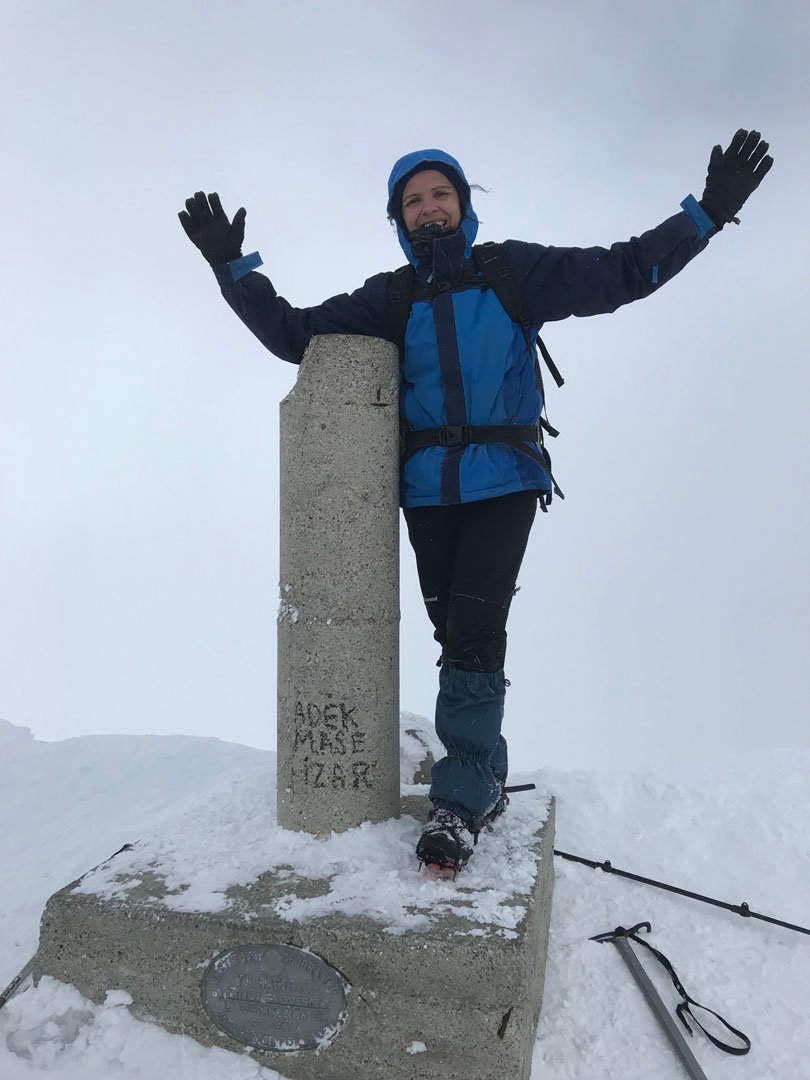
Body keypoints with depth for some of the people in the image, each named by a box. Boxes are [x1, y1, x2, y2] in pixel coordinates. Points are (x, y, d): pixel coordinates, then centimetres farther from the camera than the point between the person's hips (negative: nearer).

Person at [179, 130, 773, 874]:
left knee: (474, 630, -14)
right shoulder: (388, 299, 10)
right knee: (456, 635, 7)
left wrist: (708, 213, 5)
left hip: (504, 483, -2)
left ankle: (462, 800, -4)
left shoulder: (515, 273, 6)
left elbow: (624, 273, 9)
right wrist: (234, 269, 2)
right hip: (428, 491, 3)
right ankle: (485, 781, 22)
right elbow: (294, 335, 10)